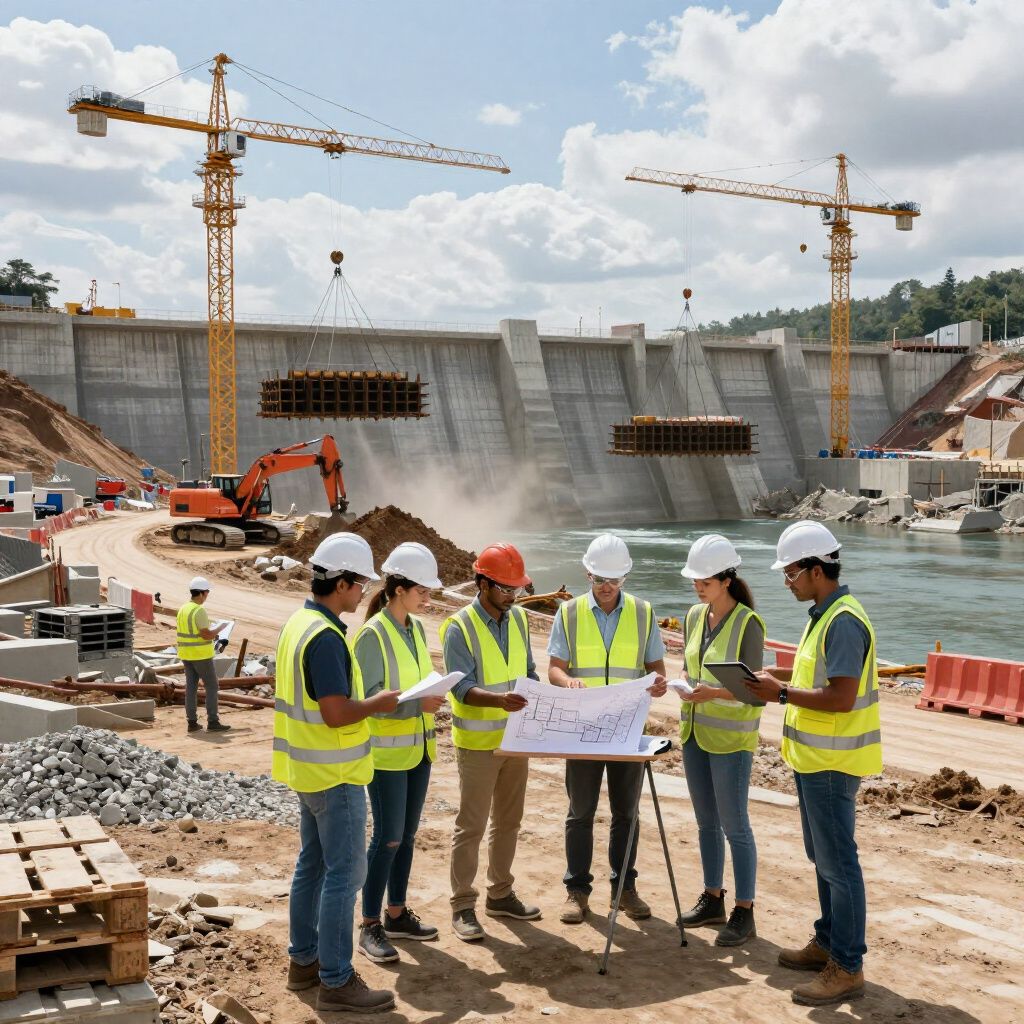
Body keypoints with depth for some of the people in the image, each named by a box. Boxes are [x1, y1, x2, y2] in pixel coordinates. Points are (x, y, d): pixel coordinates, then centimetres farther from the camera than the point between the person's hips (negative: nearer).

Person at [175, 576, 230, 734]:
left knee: (191, 686, 9)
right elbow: (206, 634, -23)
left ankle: (192, 722, 9)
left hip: (186, 654, 8)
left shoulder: (183, 609, 8)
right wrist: (218, 628, -3)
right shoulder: (200, 611, -19)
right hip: (201, 654, -8)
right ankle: (213, 722, 0)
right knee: (212, 686, 0)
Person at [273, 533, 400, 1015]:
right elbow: (336, 714, -27)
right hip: (335, 774, -10)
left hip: (308, 768, 10)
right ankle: (336, 980, 5)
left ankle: (303, 959, 28)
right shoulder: (326, 637, -24)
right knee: (344, 873, -2)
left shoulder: (298, 623, 6)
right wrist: (377, 704, -11)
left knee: (313, 862, 18)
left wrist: (363, 701, 11)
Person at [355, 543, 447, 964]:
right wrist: (418, 704, -26)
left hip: (418, 747, 8)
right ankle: (370, 927, 7)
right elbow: (367, 697, -18)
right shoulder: (373, 634, -16)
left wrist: (436, 692, -3)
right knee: (387, 839, -4)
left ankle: (396, 914, 26)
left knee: (406, 835, 14)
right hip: (387, 751, -8)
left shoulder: (417, 628, 8)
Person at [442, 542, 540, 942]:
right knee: (471, 826, 0)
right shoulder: (460, 627, -15)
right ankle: (463, 906, 10)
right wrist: (498, 699, -39)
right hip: (478, 742, -6)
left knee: (508, 821, 16)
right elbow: (462, 687, -22)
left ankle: (500, 894, 29)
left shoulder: (518, 618, 6)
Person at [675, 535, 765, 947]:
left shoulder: (748, 624, -14)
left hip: (731, 738, -7)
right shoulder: (695, 616, 5)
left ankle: (744, 913, 9)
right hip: (694, 731, 7)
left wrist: (714, 693, -30)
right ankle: (713, 900, 27)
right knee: (706, 822, 15)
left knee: (734, 826, -1)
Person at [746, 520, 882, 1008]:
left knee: (837, 863, -2)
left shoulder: (843, 621, -21)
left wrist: (782, 693, -19)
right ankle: (828, 941, 32)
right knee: (823, 857, 19)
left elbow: (841, 697, -26)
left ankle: (847, 967, 7)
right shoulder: (822, 615, 11)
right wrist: (779, 678, 5)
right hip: (814, 757, 10)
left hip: (831, 763, -10)